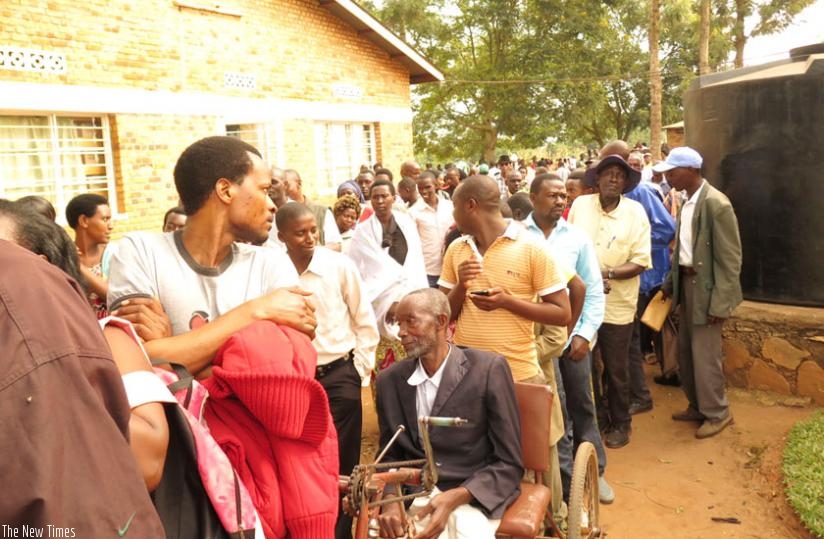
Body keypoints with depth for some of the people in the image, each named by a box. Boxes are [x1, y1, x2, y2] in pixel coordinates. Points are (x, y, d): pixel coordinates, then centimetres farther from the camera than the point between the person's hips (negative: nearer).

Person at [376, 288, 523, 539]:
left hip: (472, 497, -2)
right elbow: (390, 457, 11)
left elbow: (509, 464, -7)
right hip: (411, 498, 3)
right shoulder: (390, 380, 3)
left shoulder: (489, 369, -9)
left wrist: (453, 498, -20)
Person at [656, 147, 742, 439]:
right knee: (686, 350, 16)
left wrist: (721, 302, -18)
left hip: (706, 285, -8)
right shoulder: (687, 202, 6)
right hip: (686, 281, 8)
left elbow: (730, 257, -18)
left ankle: (717, 413, 20)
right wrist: (669, 283, 12)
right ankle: (697, 406, 33)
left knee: (704, 353, 1)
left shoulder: (716, 204, -18)